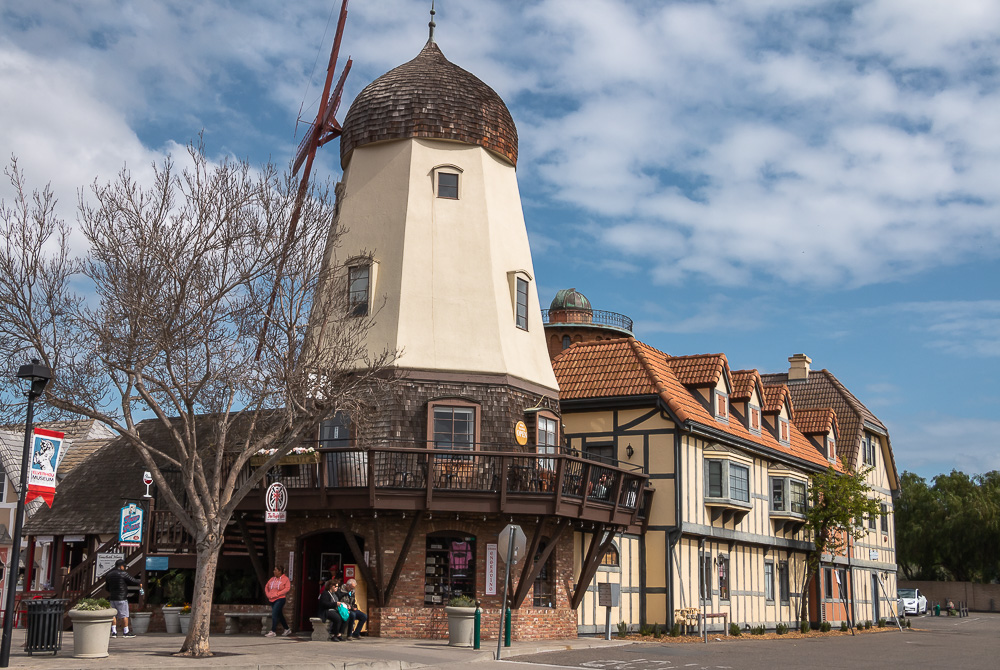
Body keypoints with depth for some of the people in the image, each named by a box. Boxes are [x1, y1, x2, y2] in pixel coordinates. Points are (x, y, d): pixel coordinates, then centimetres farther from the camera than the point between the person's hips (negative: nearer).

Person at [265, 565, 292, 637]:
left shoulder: (285, 579, -5)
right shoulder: (272, 579, 13)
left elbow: (287, 588, -16)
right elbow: (266, 587, 18)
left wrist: (277, 594, -19)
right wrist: (268, 595, 0)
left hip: (280, 599, -7)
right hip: (272, 600, 7)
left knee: (274, 614, -15)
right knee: (279, 615, 13)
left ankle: (273, 631, -11)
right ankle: (287, 629, 25)